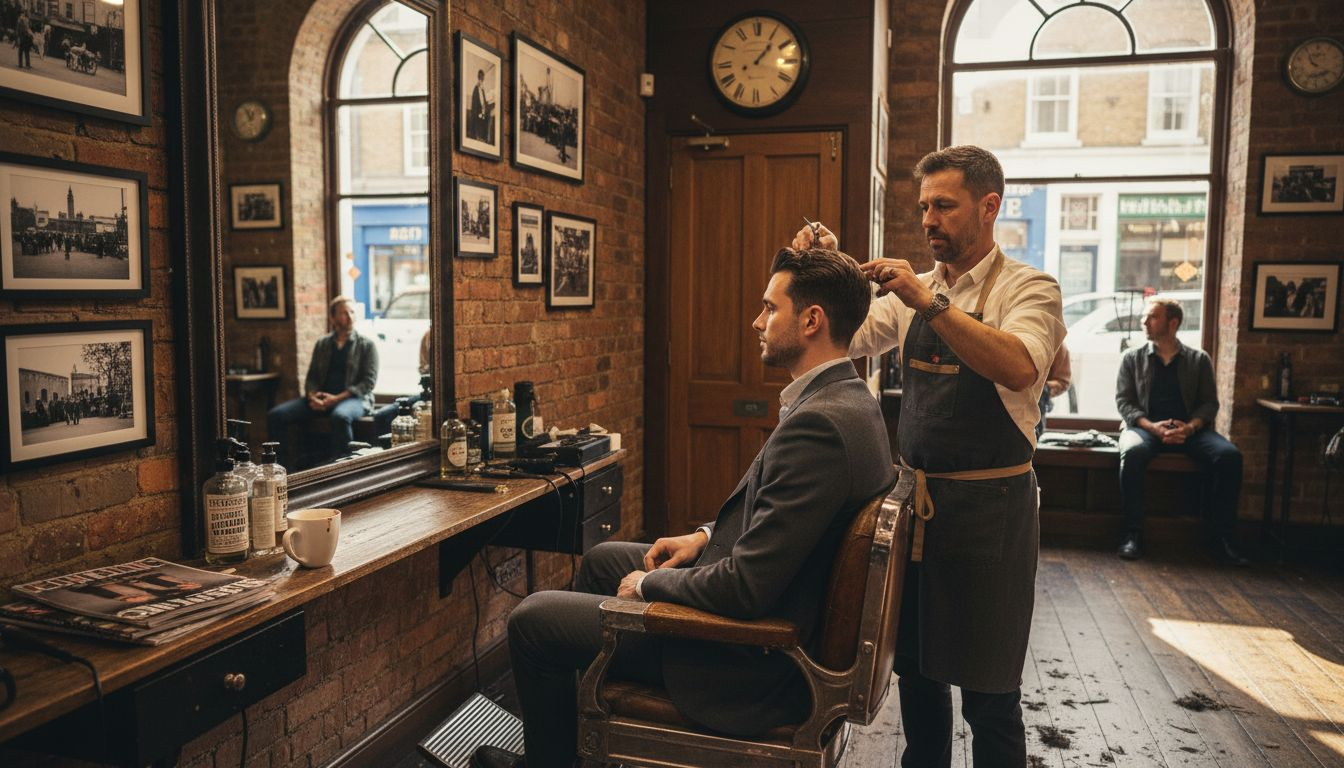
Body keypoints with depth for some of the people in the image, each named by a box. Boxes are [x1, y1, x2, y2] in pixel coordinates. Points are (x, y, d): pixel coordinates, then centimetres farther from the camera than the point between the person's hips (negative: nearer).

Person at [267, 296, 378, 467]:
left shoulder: (366, 345, 4)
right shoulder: (322, 344, 17)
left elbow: (368, 382, -5)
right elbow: (312, 376, 16)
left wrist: (337, 398, -16)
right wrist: (312, 396, -8)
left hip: (353, 397, -5)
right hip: (320, 398, 5)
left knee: (340, 416, -41)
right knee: (275, 415, -14)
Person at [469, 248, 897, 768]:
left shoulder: (818, 423, -30)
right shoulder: (846, 399, 3)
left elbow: (747, 587, -30)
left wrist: (649, 584, -14)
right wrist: (708, 536, 4)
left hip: (750, 663, -10)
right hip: (783, 617, 10)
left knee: (530, 621, -1)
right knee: (601, 559, 24)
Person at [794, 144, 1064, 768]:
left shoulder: (1028, 288, -8)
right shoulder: (914, 290, 10)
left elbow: (1019, 368, -27)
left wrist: (930, 302, -32)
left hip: (987, 505, -6)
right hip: (915, 499, 6)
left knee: (988, 691, 6)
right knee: (916, 669, 19)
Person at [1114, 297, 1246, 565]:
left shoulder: (1199, 359, 13)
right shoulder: (1132, 358, 10)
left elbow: (1209, 403, 7)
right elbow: (1123, 401, 3)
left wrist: (1190, 427, -15)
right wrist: (1152, 427, -15)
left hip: (1190, 430, 2)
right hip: (1146, 427, -1)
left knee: (1230, 455, -28)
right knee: (1132, 452, -37)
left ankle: (1222, 537, -19)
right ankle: (1133, 533, -30)